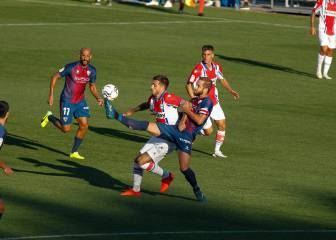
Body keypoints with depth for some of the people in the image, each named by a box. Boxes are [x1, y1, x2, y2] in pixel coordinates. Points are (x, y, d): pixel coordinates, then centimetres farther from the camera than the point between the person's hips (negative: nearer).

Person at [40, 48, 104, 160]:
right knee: (66, 129, -3)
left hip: (80, 101, 5)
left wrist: (98, 98, -7)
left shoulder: (91, 70, -3)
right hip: (67, 101, -5)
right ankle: (49, 117, 27)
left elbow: (92, 86, 12)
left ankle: (74, 152, 10)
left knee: (84, 125, -5)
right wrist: (51, 95, -16)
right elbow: (55, 77, -12)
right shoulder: (71, 67, -20)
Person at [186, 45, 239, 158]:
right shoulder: (198, 69, -21)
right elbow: (188, 85, -17)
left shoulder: (216, 67, -1)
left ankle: (217, 150, 18)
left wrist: (231, 90, 6)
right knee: (208, 131, -5)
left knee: (222, 125, 4)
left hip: (214, 101, 6)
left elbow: (222, 79, 18)